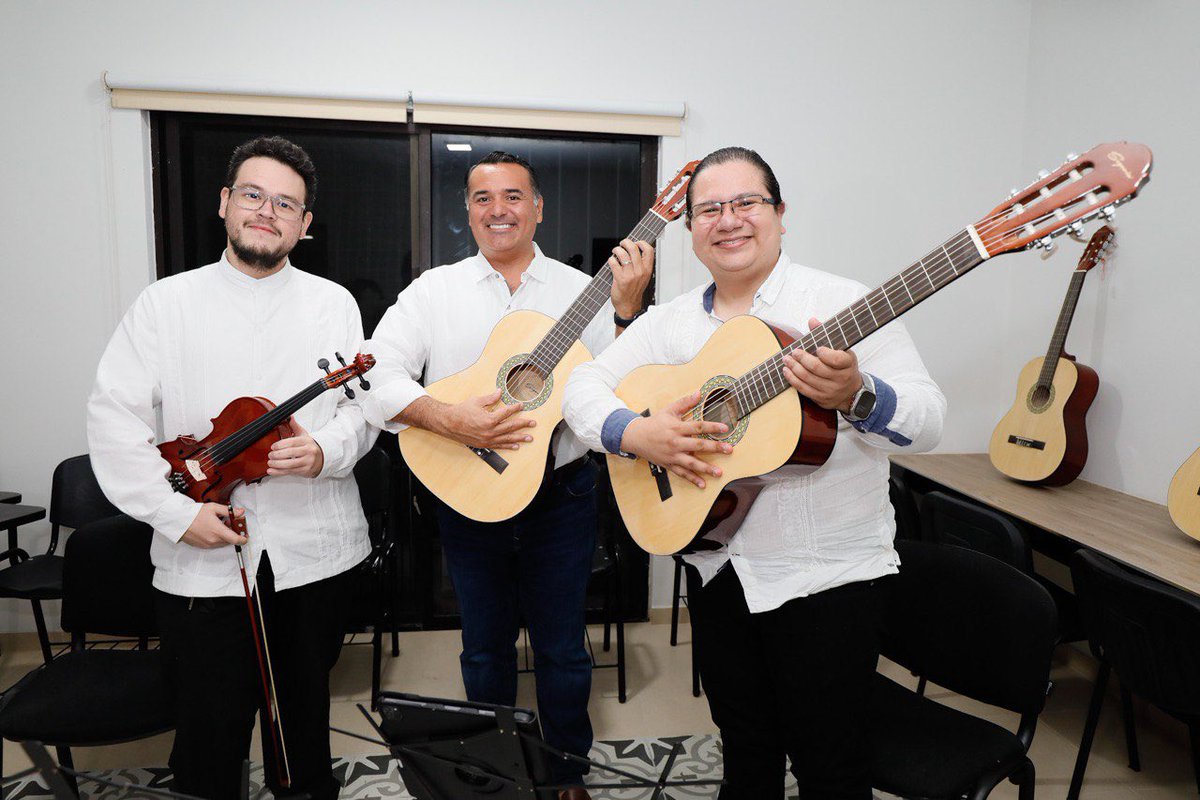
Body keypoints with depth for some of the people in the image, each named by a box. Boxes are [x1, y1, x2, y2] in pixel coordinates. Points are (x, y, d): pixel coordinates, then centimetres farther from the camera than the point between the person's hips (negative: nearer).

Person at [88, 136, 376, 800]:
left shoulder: (333, 304, 6)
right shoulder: (165, 303, 2)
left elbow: (364, 407, 3)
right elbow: (113, 417, -3)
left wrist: (324, 452, -18)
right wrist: (177, 513, -13)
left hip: (315, 552, 2)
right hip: (200, 561, -1)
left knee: (306, 715, 18)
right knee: (210, 733, 8)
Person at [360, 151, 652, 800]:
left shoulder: (580, 290, 0)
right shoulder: (434, 290, 0)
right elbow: (378, 379, -12)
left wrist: (626, 309, -22)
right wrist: (452, 420, -25)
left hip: (561, 497, 0)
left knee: (562, 649, 12)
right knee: (485, 649, 17)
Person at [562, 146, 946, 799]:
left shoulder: (840, 304, -10)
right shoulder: (671, 321, 5)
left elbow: (928, 422, -16)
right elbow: (583, 384, 2)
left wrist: (855, 395, -37)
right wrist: (635, 434, -17)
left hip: (825, 574, -4)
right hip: (715, 568, 5)